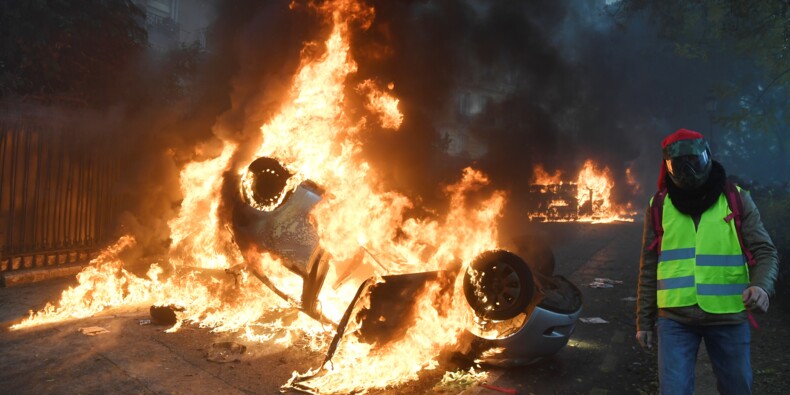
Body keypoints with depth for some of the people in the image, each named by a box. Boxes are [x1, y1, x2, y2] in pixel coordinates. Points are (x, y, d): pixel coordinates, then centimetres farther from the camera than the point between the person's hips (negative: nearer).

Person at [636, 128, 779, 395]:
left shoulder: (737, 199, 2)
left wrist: (761, 286, -24)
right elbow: (649, 268, 6)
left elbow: (764, 251, -2)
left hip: (728, 316, 1)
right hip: (675, 318, 0)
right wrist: (644, 321, 6)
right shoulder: (659, 206, 3)